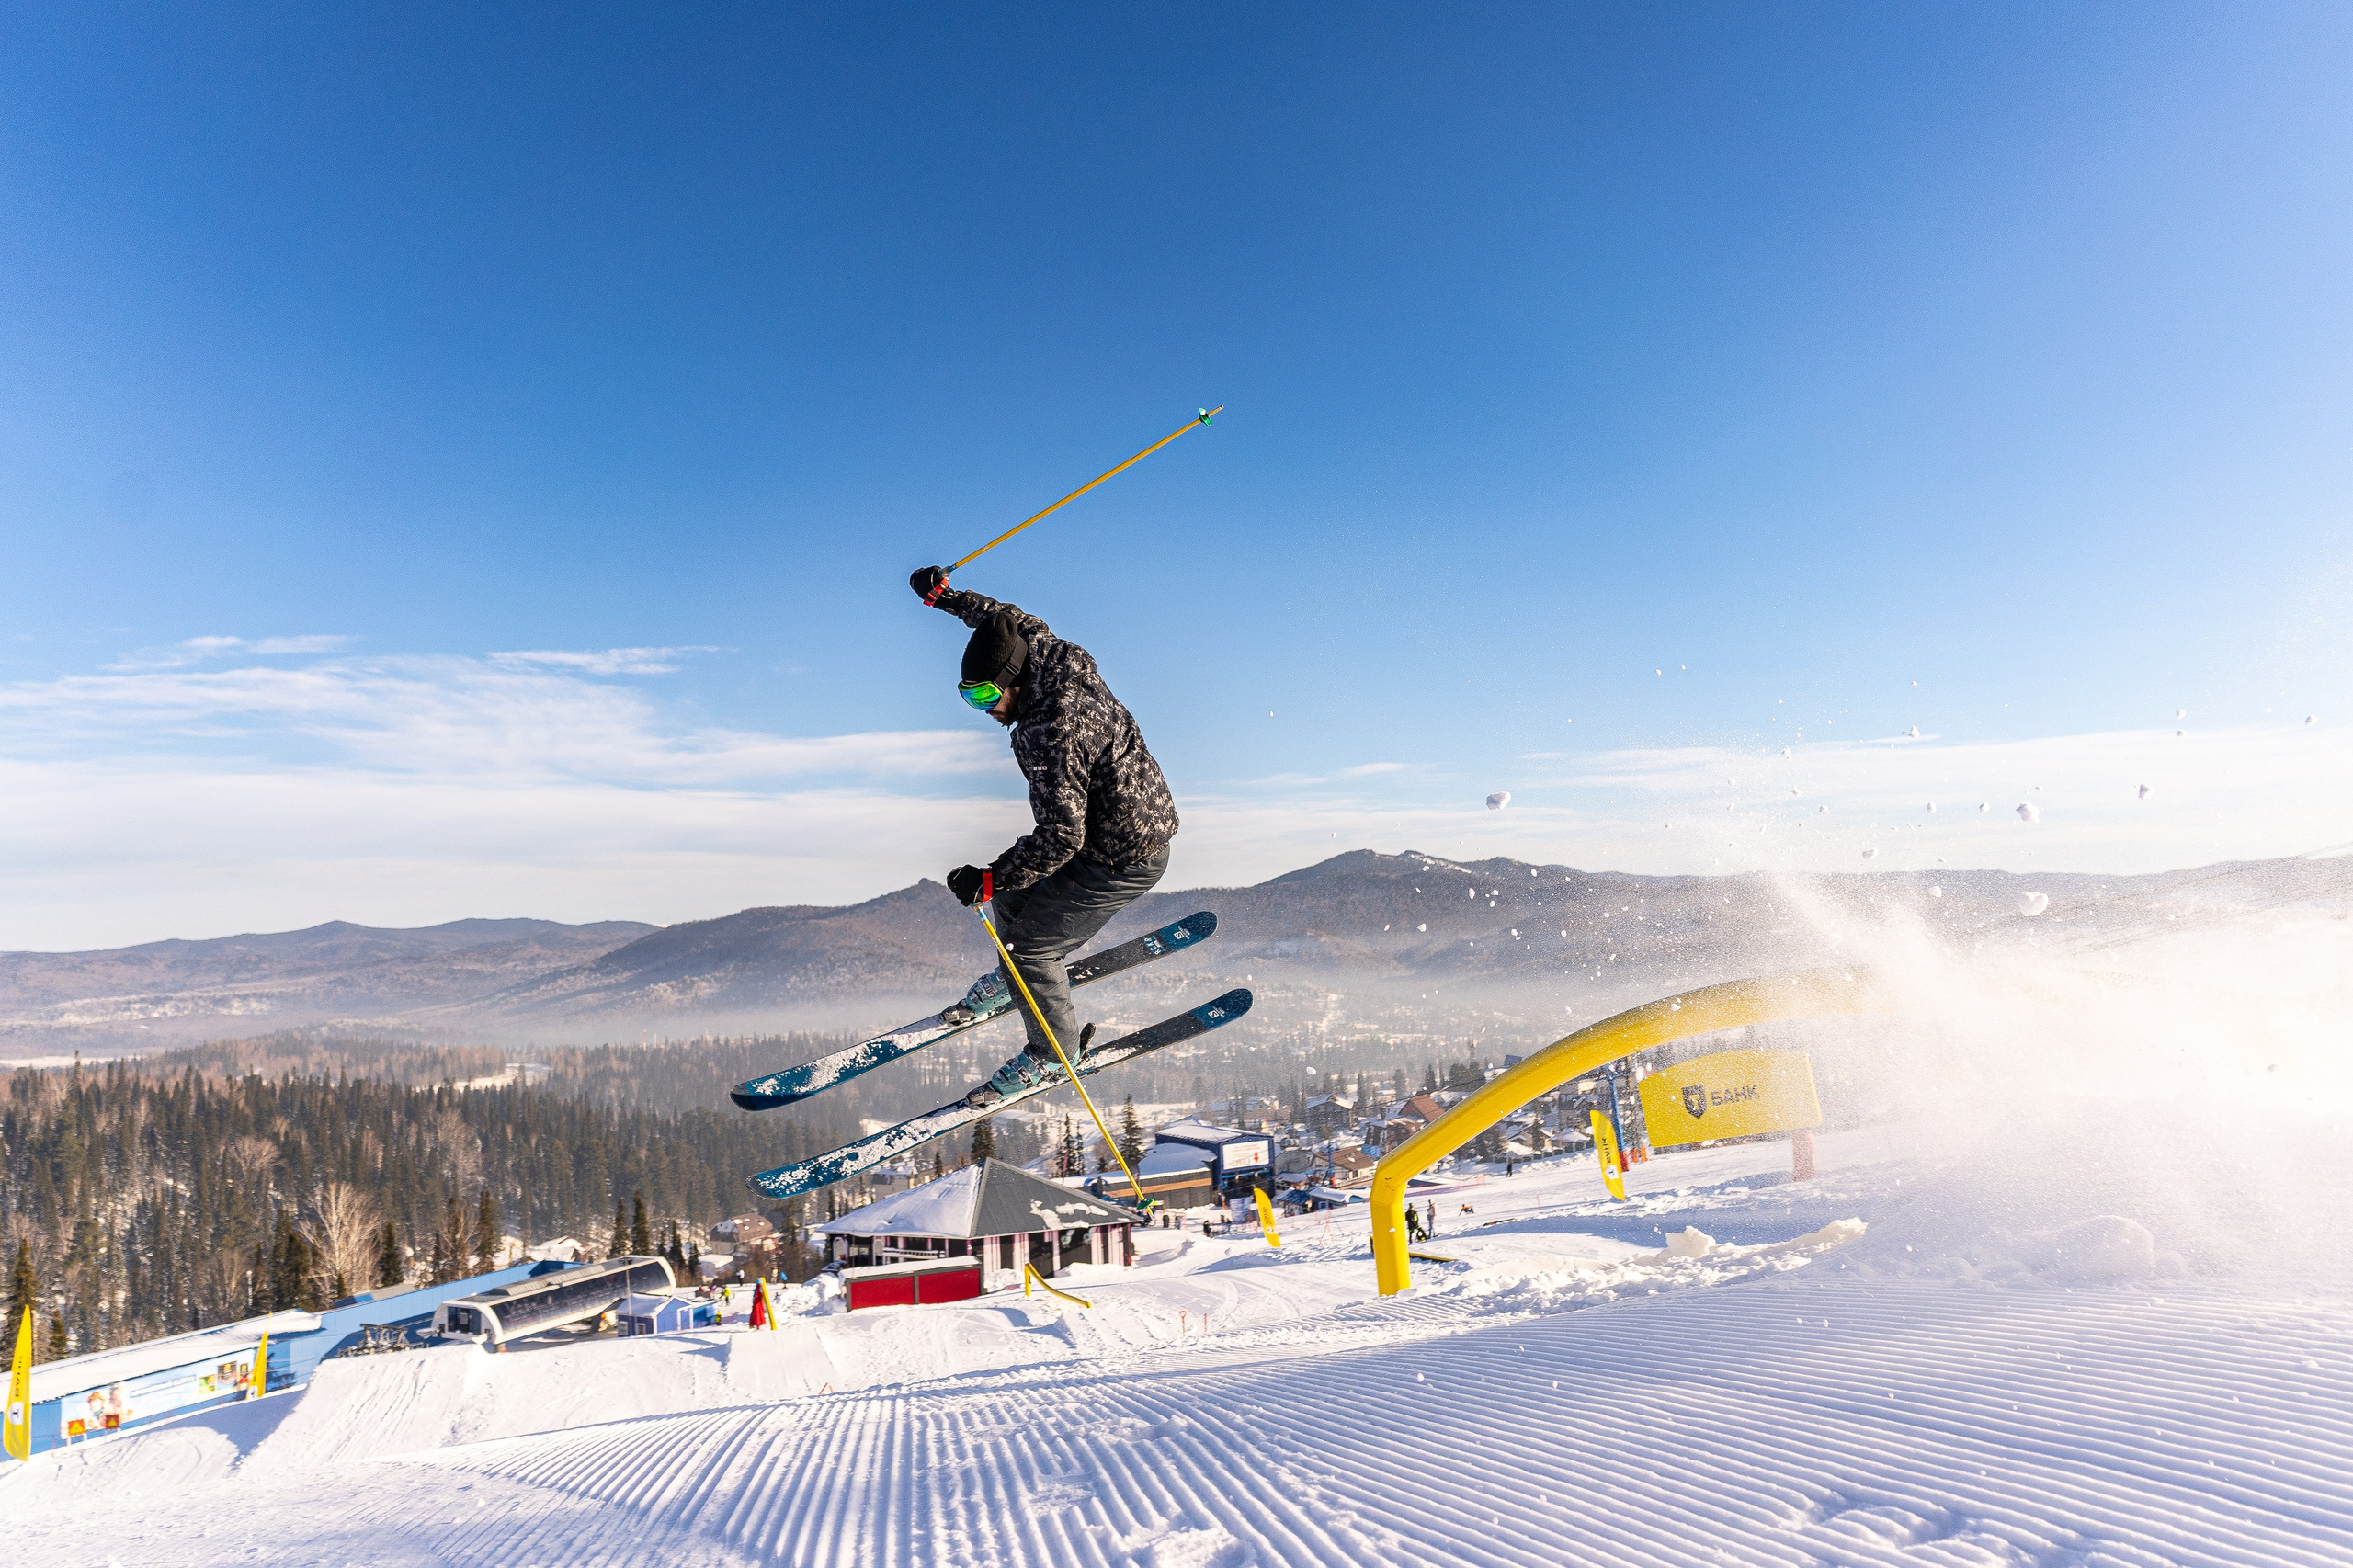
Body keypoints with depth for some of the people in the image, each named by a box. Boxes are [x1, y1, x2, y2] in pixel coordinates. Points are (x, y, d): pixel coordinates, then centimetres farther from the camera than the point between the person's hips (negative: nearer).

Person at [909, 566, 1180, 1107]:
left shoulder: (1054, 734, -34)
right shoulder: (1053, 656, -8)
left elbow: (1060, 838, -33)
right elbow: (1019, 623, 15)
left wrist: (988, 880, -26)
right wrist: (947, 597, 22)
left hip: (1122, 861, -9)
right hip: (1137, 819, 9)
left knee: (1030, 942, -2)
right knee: (1014, 891, 18)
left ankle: (1056, 1050, 20)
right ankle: (1017, 977, 45)